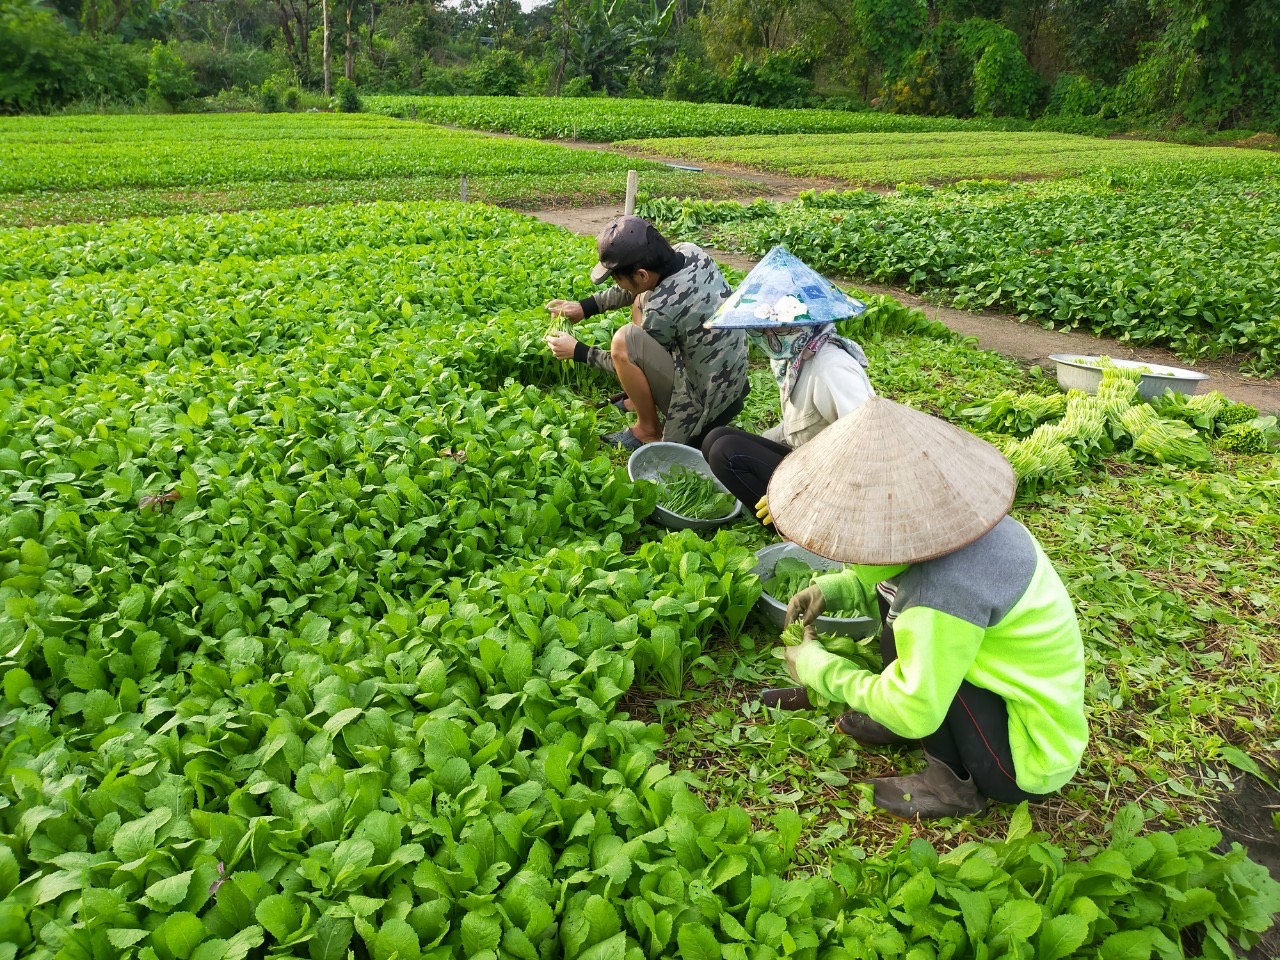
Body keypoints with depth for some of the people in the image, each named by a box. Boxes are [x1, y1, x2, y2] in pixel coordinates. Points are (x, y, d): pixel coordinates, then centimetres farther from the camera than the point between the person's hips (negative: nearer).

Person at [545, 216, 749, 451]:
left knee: (625, 341, -22)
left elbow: (628, 361, -9)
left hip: (705, 409, -8)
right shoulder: (690, 252, -9)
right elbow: (635, 289, 11)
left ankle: (648, 430, 1)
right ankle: (643, 401, 21)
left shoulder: (662, 310, -29)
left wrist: (577, 351, 1)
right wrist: (586, 306, 6)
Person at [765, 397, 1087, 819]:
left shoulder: (943, 594, -36)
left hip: (1031, 759, -8)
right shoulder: (967, 515, -11)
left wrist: (818, 668, -14)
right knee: (893, 586, 2)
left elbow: (916, 715, -26)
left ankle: (955, 782, -1)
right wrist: (837, 585, -1)